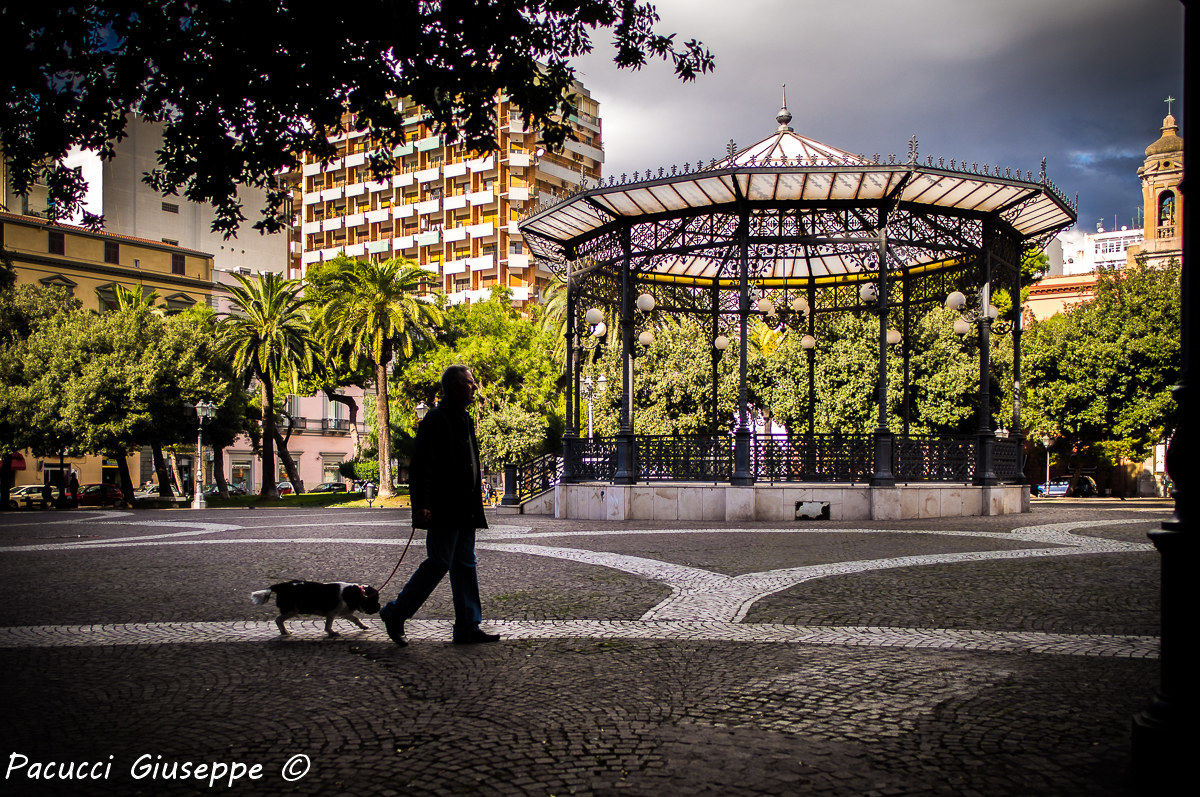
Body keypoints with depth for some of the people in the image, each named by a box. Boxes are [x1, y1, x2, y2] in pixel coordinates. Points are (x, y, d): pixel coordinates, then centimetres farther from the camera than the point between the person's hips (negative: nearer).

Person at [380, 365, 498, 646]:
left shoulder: (464, 419, 18)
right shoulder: (436, 420, -11)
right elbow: (420, 466, -17)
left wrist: (475, 505, 21)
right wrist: (420, 506, -23)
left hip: (464, 510, 9)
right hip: (444, 510, -9)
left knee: (465, 565, 9)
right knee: (438, 564, -6)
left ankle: (468, 627, 13)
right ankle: (395, 614, 9)